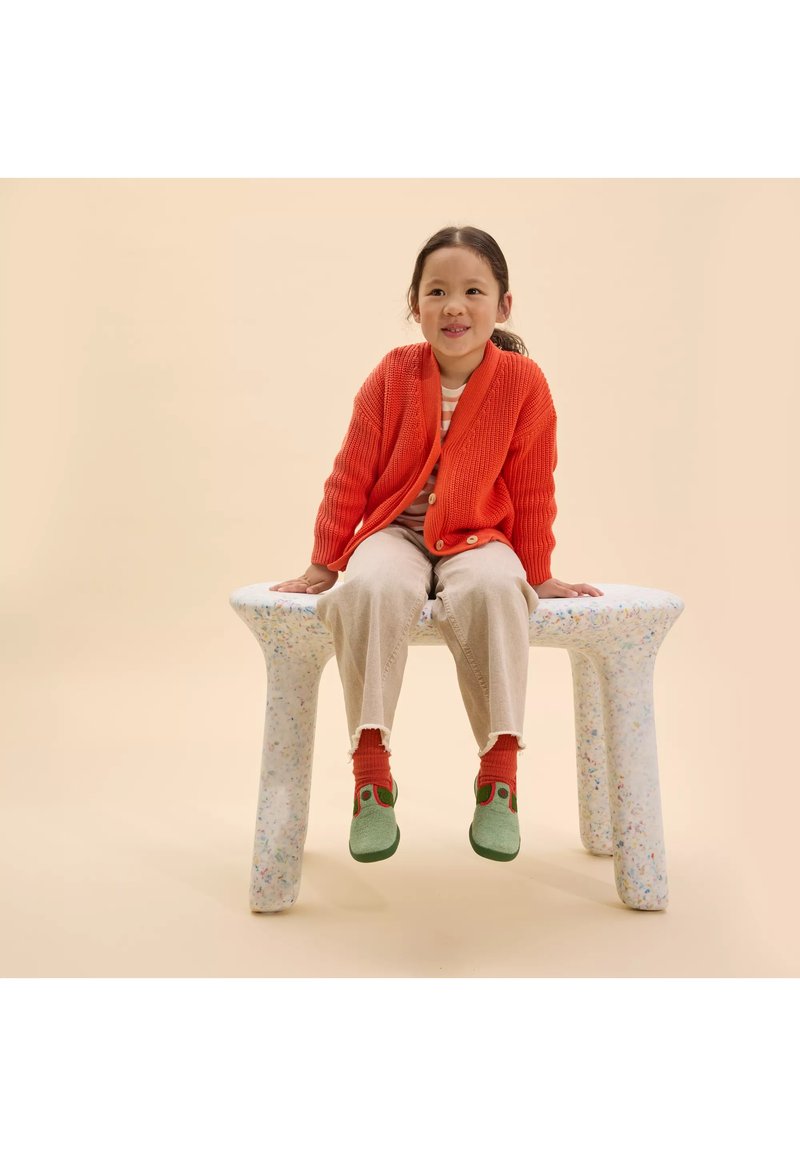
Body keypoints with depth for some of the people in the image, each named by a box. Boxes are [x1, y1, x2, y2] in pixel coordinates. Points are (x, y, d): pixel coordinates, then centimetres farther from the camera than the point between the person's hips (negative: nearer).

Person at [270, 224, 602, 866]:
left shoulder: (523, 381, -6)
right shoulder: (393, 374, -4)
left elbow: (532, 487, 2)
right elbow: (351, 474, 2)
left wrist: (537, 573, 7)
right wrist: (323, 564, 5)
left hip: (477, 536, 0)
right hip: (395, 531, 1)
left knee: (492, 588, -37)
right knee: (374, 587, -36)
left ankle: (499, 772, -25)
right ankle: (372, 773, -26)